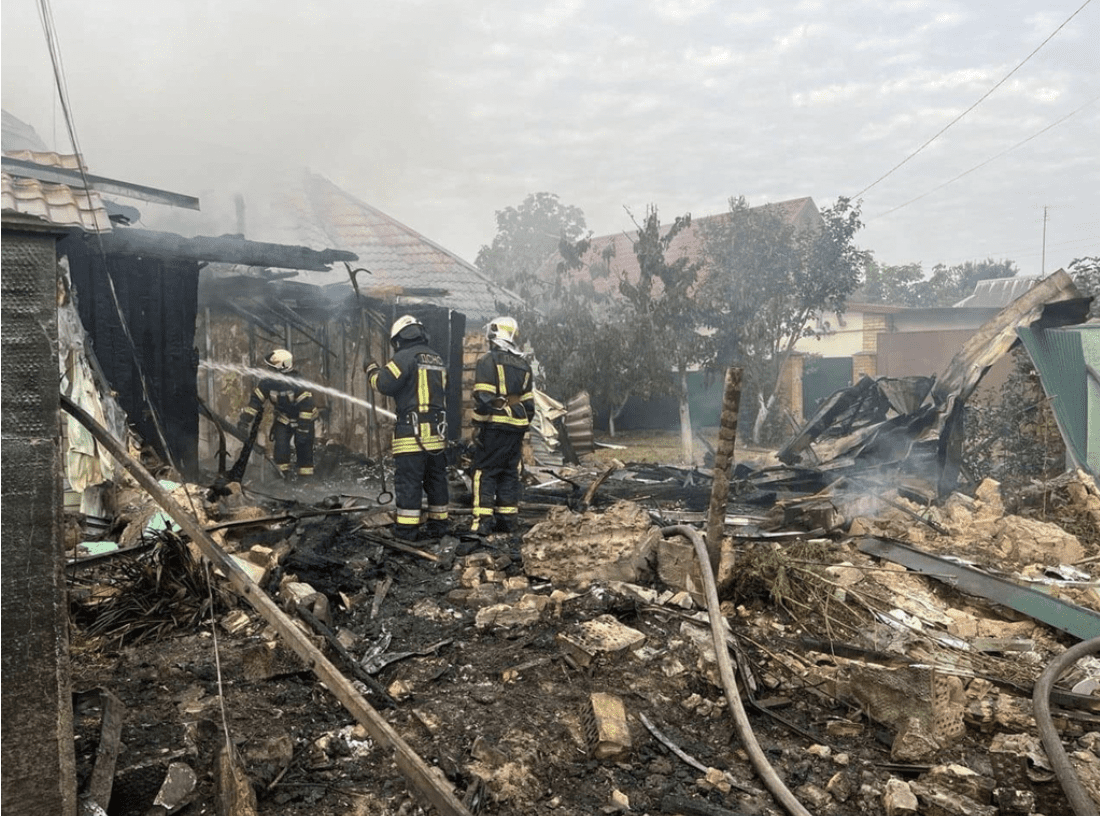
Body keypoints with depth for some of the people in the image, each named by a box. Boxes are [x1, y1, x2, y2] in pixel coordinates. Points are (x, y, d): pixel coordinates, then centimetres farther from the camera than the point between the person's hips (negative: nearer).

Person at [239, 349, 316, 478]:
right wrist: (245, 420, -15)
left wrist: (303, 429, -32)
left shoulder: (298, 383, -31)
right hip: (283, 418, 4)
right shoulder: (267, 383, -16)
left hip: (303, 418, -4)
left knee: (303, 445, -6)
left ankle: (306, 473, 6)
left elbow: (307, 405, -30)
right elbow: (255, 400, -9)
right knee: (281, 443, -15)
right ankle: (284, 470, -3)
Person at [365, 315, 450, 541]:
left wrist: (372, 370, 7)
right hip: (437, 431, 7)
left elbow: (385, 384, -13)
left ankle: (407, 528, 0)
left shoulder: (405, 357, -8)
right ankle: (438, 524, 18)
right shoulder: (437, 359, 16)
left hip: (412, 431, -7)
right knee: (436, 478, 13)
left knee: (408, 480, -2)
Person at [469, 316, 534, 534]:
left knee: (485, 473, -2)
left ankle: (483, 521, -7)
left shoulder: (489, 360, -6)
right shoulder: (523, 365, 15)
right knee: (510, 474, 11)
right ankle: (507, 520, 13)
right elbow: (529, 402, 16)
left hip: (494, 426, -6)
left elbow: (483, 398, -14)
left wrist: (478, 425, -10)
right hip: (516, 427, 6)